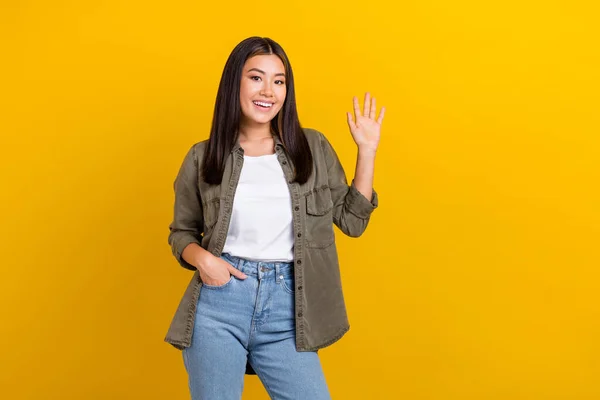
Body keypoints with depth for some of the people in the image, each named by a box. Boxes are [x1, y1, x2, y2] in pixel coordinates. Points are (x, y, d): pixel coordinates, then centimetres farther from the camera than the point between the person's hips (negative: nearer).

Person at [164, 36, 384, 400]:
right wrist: (201, 258, -9)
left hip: (286, 309, 1)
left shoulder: (314, 148, 5)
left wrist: (367, 151, 0)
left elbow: (352, 220, 6)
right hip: (219, 304, 0)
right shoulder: (203, 158, 2)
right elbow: (182, 232, 12)